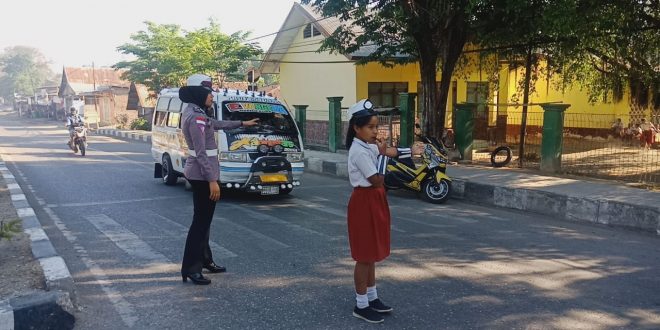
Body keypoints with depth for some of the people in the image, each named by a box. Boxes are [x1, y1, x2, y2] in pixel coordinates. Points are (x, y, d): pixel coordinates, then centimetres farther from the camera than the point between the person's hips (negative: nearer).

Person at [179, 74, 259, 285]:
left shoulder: (197, 114, 12)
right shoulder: (196, 118, -19)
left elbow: (216, 124, 30)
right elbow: (201, 153, -22)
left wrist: (241, 123, 40)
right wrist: (212, 180, -22)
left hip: (200, 174, 10)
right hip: (203, 175, -10)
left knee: (204, 219, 17)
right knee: (201, 221, -6)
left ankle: (204, 260, 28)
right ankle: (190, 268, 0)